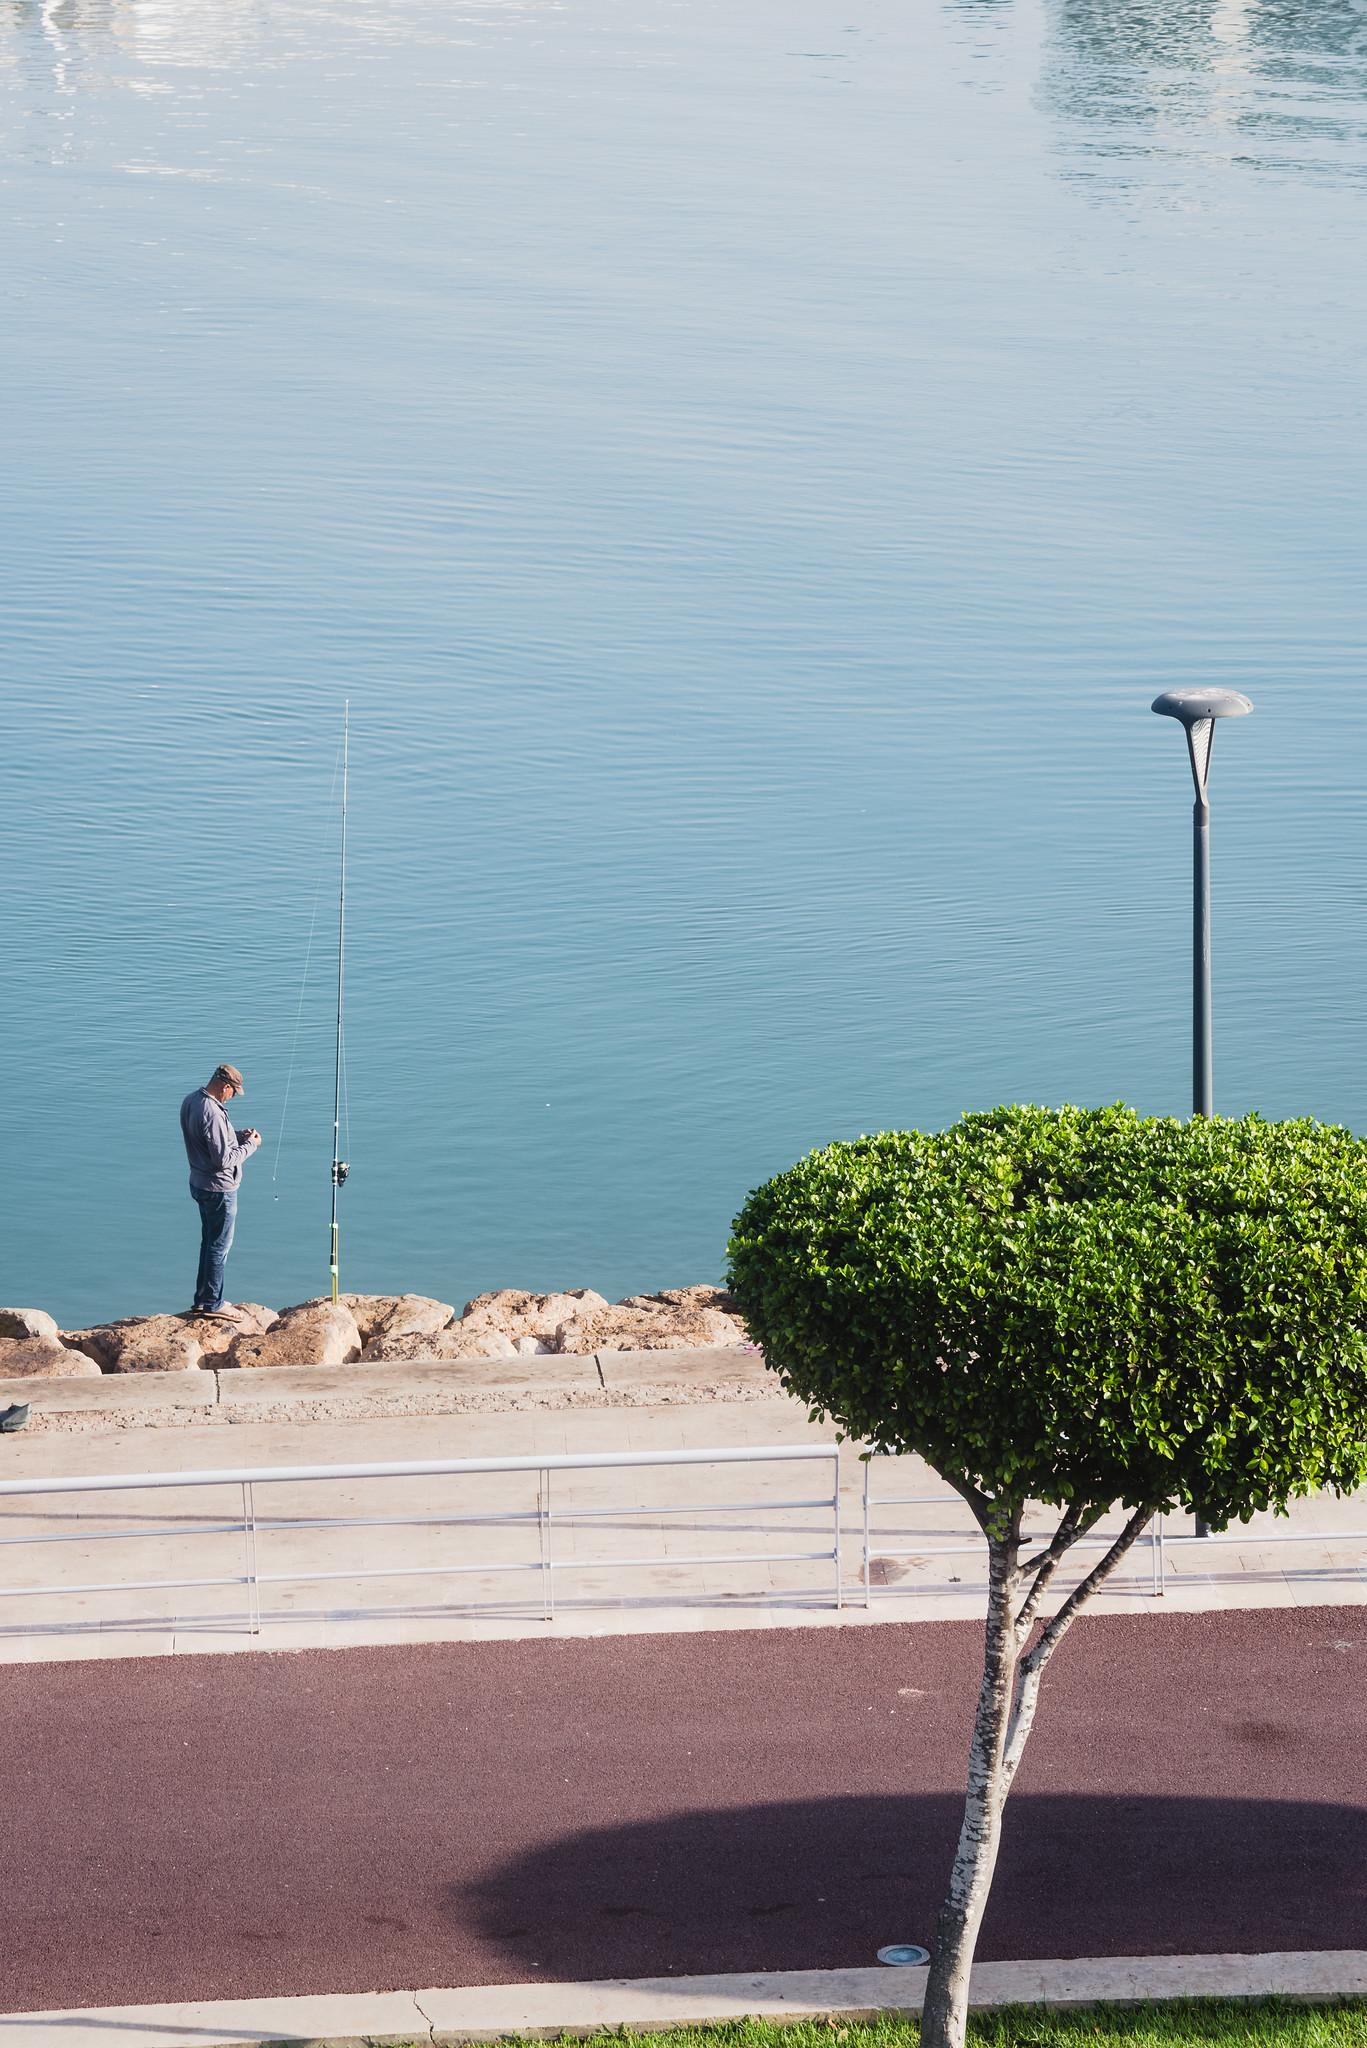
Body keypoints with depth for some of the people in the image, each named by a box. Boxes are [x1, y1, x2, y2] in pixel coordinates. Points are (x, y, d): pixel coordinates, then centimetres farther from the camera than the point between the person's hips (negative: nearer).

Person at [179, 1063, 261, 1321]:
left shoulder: (190, 1102, 2)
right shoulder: (212, 1114, -28)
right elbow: (223, 1159, -26)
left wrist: (239, 1135, 6)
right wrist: (250, 1145, -12)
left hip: (200, 1183, 9)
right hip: (219, 1189, -9)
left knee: (209, 1242, 19)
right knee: (220, 1246, 3)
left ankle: (202, 1300, 27)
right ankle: (213, 1304, 11)